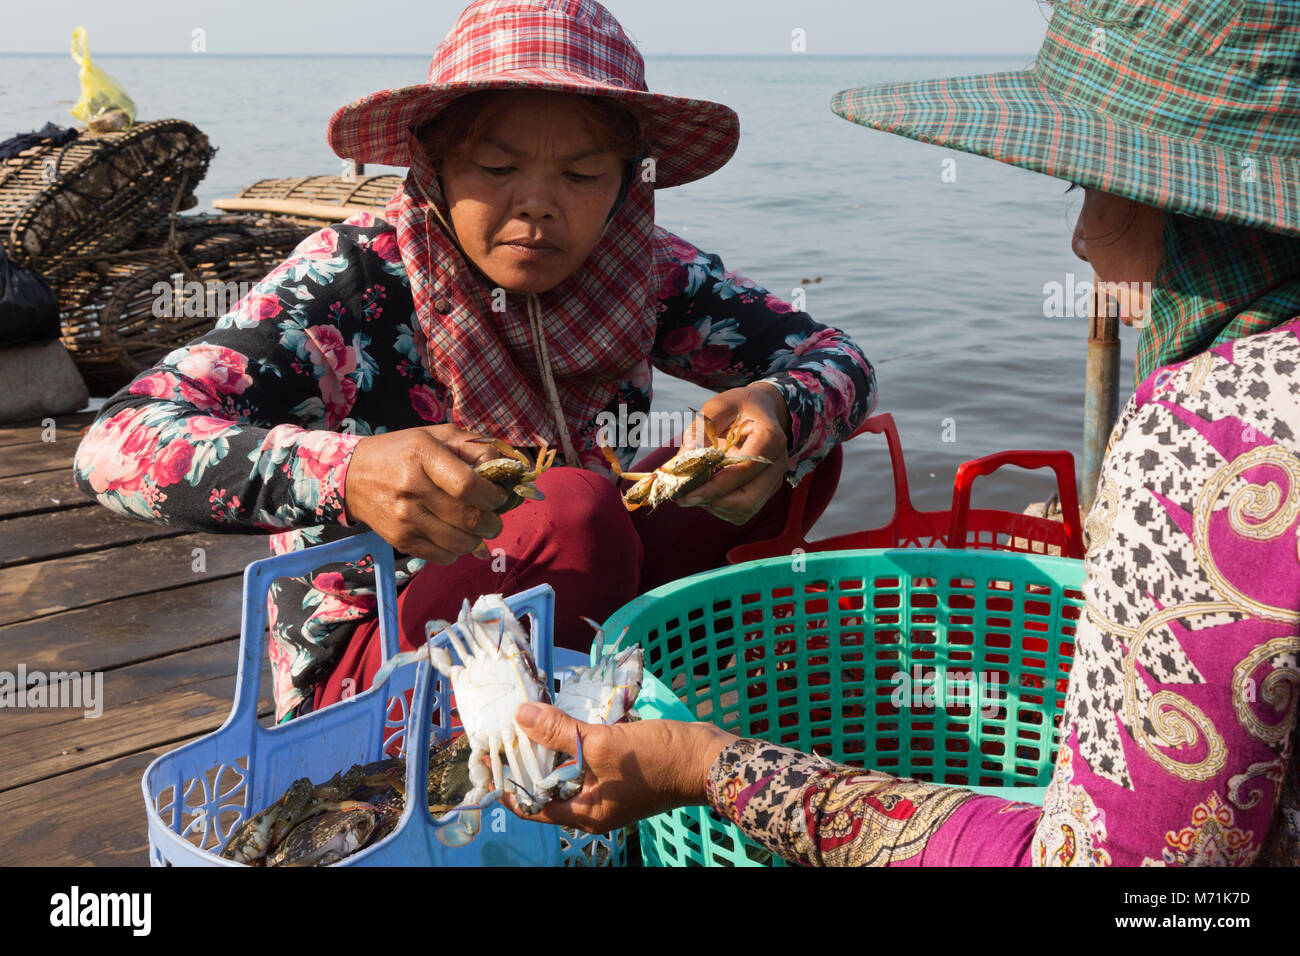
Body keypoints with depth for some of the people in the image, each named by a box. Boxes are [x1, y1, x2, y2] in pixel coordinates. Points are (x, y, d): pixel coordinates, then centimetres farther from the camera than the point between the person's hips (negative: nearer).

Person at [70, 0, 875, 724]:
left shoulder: (647, 272, -9)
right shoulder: (355, 283, -20)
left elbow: (839, 360, -5)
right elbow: (114, 450, -28)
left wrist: (778, 411, -31)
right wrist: (347, 476, -48)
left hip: (580, 622, 5)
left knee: (801, 447, -9)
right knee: (579, 510, -32)